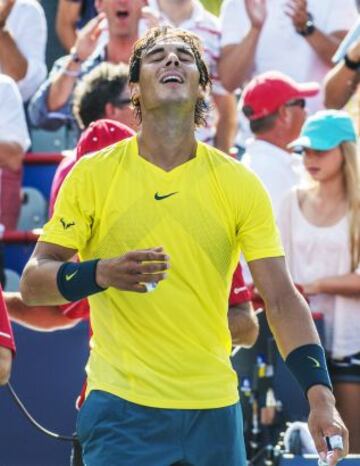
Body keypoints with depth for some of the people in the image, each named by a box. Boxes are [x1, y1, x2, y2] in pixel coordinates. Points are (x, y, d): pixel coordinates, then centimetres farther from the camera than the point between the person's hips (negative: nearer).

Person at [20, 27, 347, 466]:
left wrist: (320, 398, -14)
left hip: (215, 408, 2)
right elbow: (32, 284, -2)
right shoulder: (93, 174, -1)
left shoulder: (239, 183, 2)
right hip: (121, 407, -2)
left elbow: (281, 300, -2)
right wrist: (102, 274, -22)